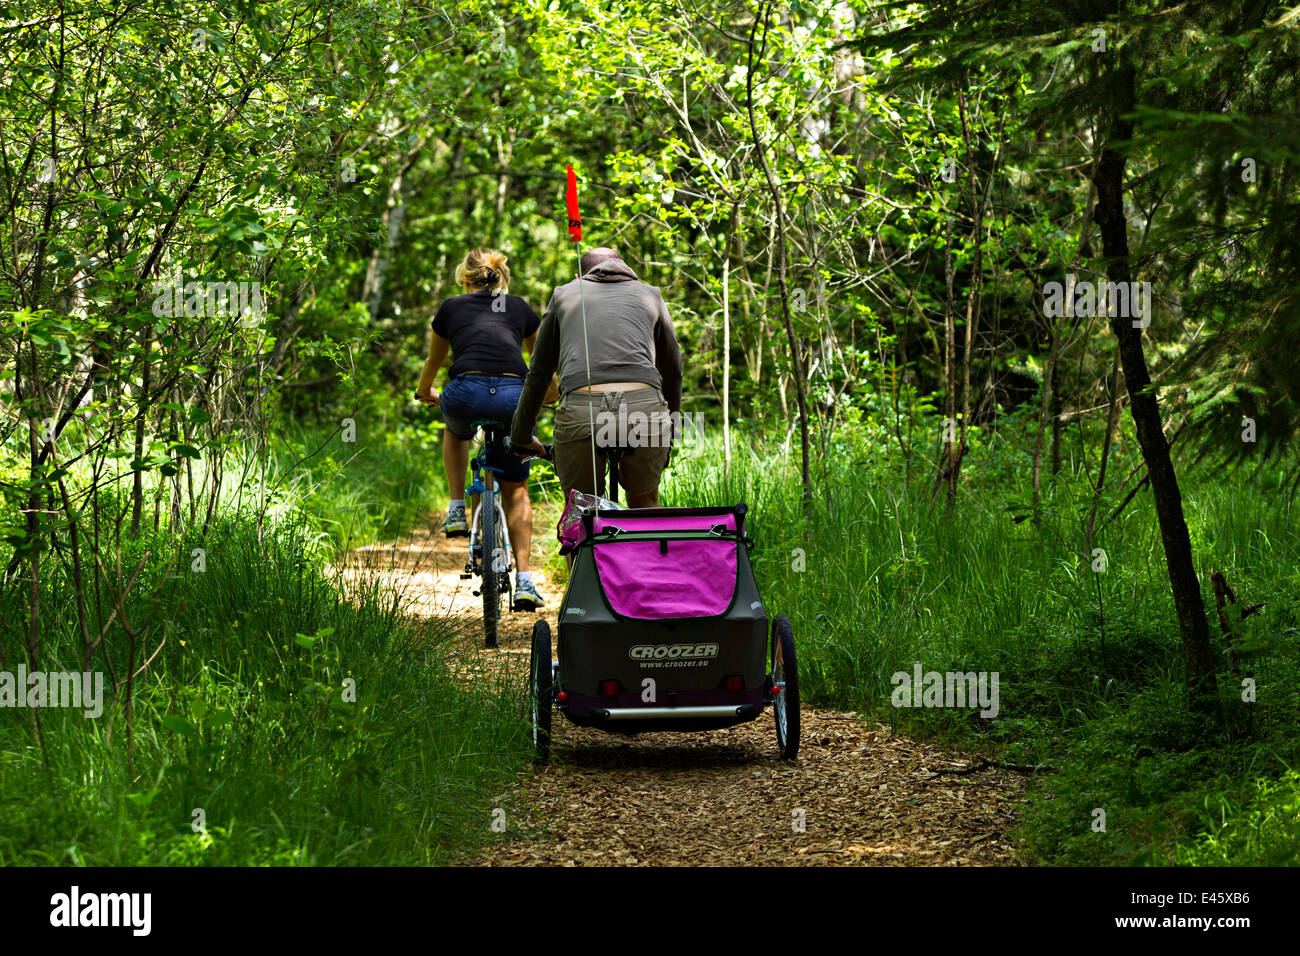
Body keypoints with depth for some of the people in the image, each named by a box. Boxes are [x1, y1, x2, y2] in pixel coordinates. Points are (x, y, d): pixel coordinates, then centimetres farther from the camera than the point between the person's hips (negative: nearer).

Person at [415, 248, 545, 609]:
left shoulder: (451, 307, 23)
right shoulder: (519, 308, 25)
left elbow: (433, 361, 38)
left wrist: (425, 392, 59)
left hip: (467, 392, -1)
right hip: (514, 396, 1)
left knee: (456, 431, 39)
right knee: (516, 489, 18)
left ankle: (456, 511, 27)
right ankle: (524, 581, 7)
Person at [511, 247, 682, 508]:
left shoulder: (564, 294, 28)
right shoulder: (649, 294, 29)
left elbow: (539, 371, 29)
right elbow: (672, 370, 36)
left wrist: (521, 435, 38)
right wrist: (670, 429, 49)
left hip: (580, 410, -1)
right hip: (645, 406, 1)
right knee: (645, 504, 23)